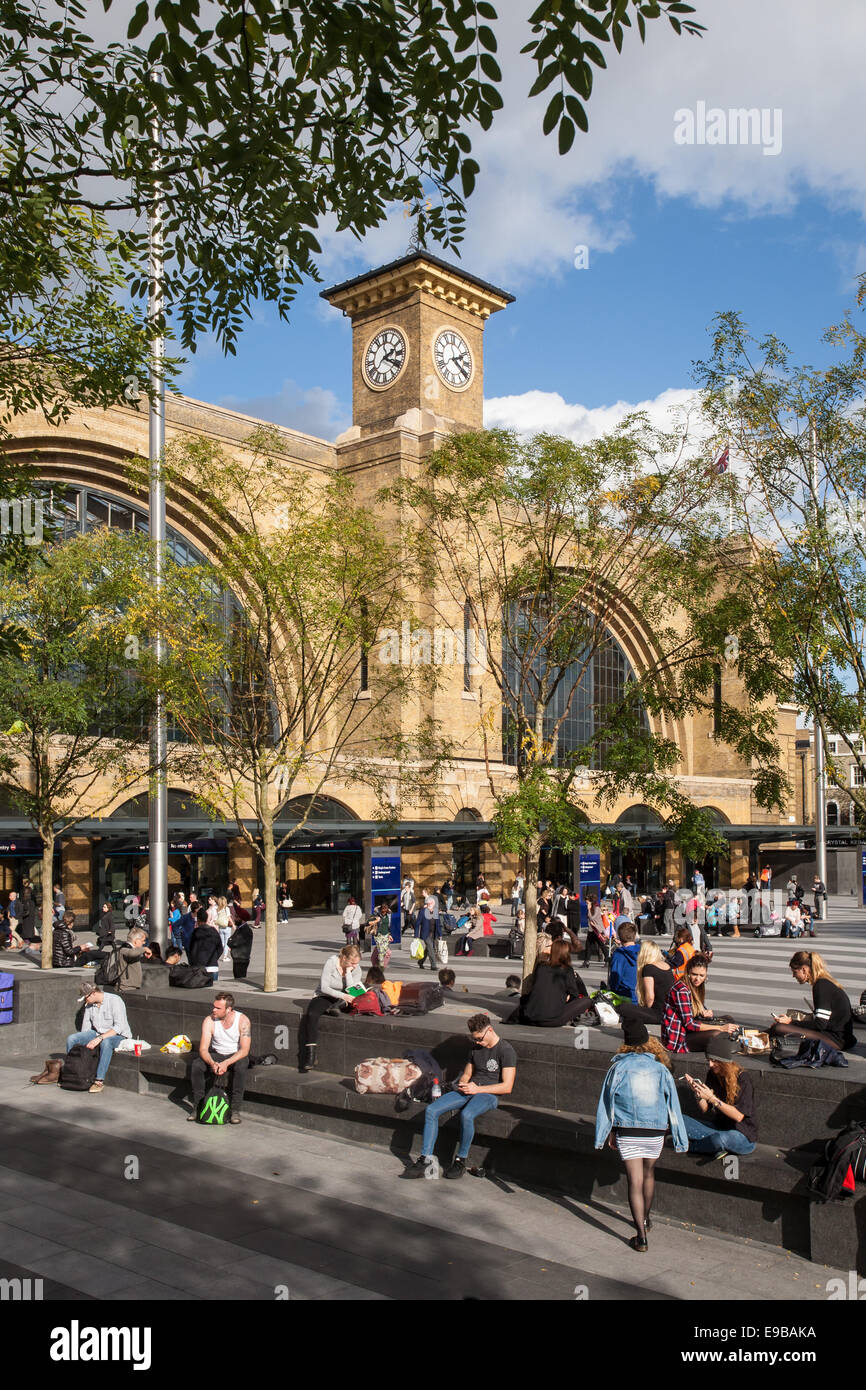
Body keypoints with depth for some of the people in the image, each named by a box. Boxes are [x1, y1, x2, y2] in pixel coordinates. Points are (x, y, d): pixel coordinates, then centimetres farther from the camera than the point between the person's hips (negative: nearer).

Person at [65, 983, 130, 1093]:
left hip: (118, 1035, -7)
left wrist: (99, 1038, -33)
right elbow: (85, 1028, 10)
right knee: (71, 1039, -11)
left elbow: (119, 1027, -26)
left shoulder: (115, 1000, -19)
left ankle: (99, 1081, -37)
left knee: (105, 1042, -41)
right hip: (97, 1033, 7)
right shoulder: (89, 1005, 3)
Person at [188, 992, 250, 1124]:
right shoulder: (209, 1021, -13)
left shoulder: (242, 1020, -19)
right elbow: (203, 1049, -16)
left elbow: (244, 1050, -23)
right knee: (196, 1065, -24)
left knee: (241, 1067, -36)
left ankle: (236, 1110, -29)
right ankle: (197, 1105, -14)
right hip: (216, 1055, 3)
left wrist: (226, 1063, -36)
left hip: (236, 1055, -3)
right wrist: (212, 1063, -37)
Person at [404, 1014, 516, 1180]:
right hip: (467, 1091, 7)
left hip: (489, 1094, -7)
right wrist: (462, 1084, 2)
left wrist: (478, 1089, -14)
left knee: (466, 1114, -38)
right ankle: (425, 1160, -14)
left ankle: (461, 1161, -19)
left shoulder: (506, 1051, -6)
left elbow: (507, 1087, -11)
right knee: (431, 1110, -15)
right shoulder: (476, 1048, 18)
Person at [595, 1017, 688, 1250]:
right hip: (655, 1131, 2)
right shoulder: (660, 1067, -1)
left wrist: (610, 1132, 9)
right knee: (649, 1175, 23)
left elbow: (607, 1102, -1)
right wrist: (679, 1137, 11)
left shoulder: (619, 1066, -5)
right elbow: (673, 1102, 3)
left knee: (635, 1182, 0)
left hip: (627, 1132, -2)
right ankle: (645, 1220, 42)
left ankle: (641, 1238, -5)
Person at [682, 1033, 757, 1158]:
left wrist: (712, 1098, -26)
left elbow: (739, 1116, -20)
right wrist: (698, 1092, -14)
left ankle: (691, 1146, -9)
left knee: (721, 1138, -39)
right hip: (719, 1129, 6)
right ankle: (718, 1147, -15)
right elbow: (705, 1110, 5)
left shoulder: (742, 1080, -15)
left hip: (745, 1137, -6)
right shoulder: (712, 1075, 3)